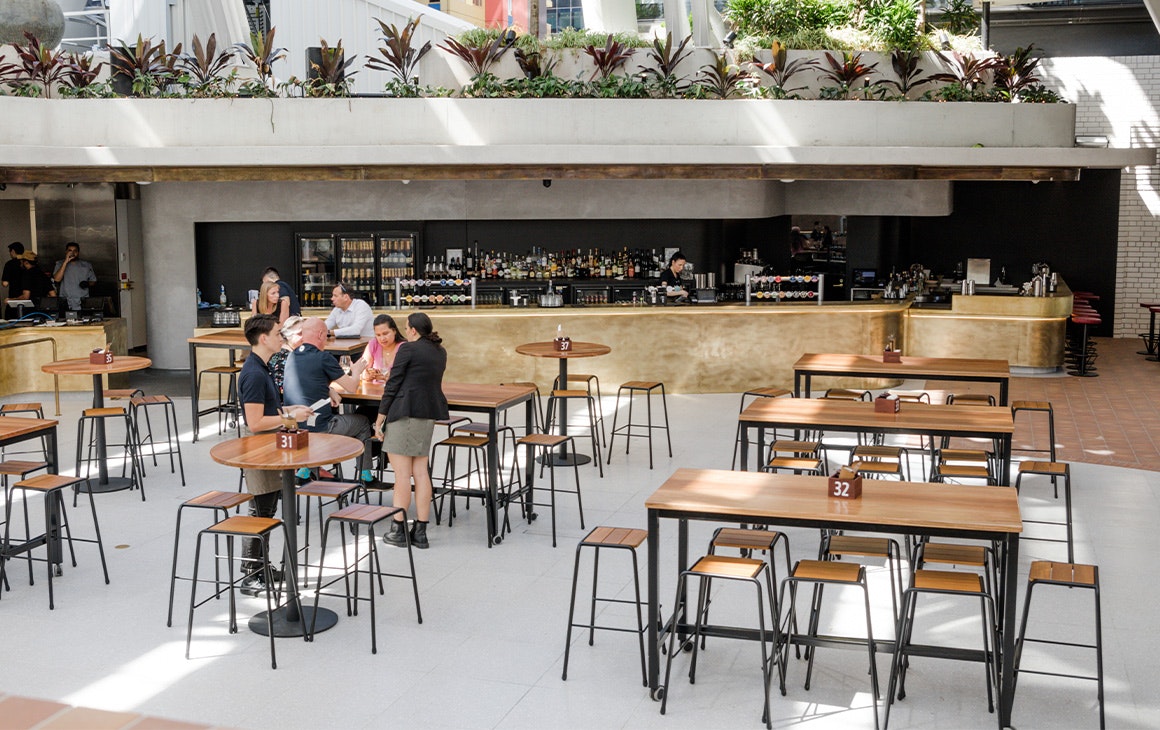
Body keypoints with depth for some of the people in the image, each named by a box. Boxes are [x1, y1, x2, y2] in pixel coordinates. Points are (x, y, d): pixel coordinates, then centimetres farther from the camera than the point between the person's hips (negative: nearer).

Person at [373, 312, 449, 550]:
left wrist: (380, 417, -4)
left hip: (405, 412, -7)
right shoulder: (440, 352, 13)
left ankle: (398, 530, -2)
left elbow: (393, 384, -8)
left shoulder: (408, 349, -7)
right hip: (429, 414, 7)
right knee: (421, 471, 9)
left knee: (401, 471, -4)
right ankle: (421, 532, 10)